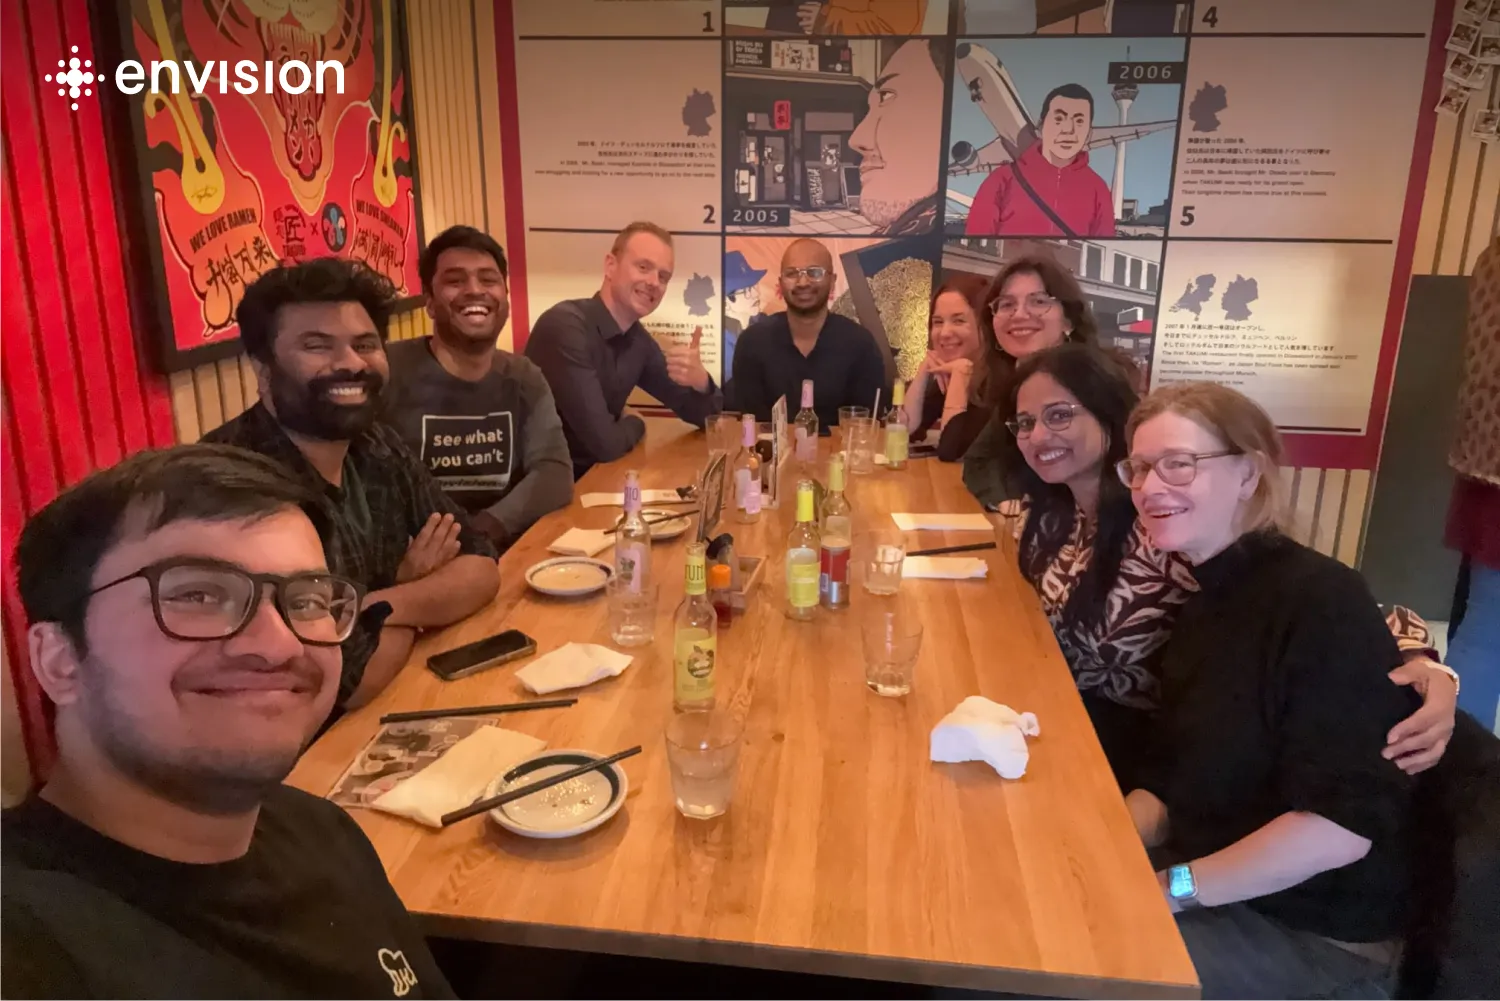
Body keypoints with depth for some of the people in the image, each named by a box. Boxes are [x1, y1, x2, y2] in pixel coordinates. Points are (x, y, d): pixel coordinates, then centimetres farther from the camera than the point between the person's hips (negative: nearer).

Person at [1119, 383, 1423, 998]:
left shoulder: (1321, 600, -20)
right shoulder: (1207, 605, 6)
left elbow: (1342, 824, -26)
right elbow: (1176, 791, 8)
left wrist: (1172, 888, -21)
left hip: (1317, 941, -7)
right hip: (1212, 898, 7)